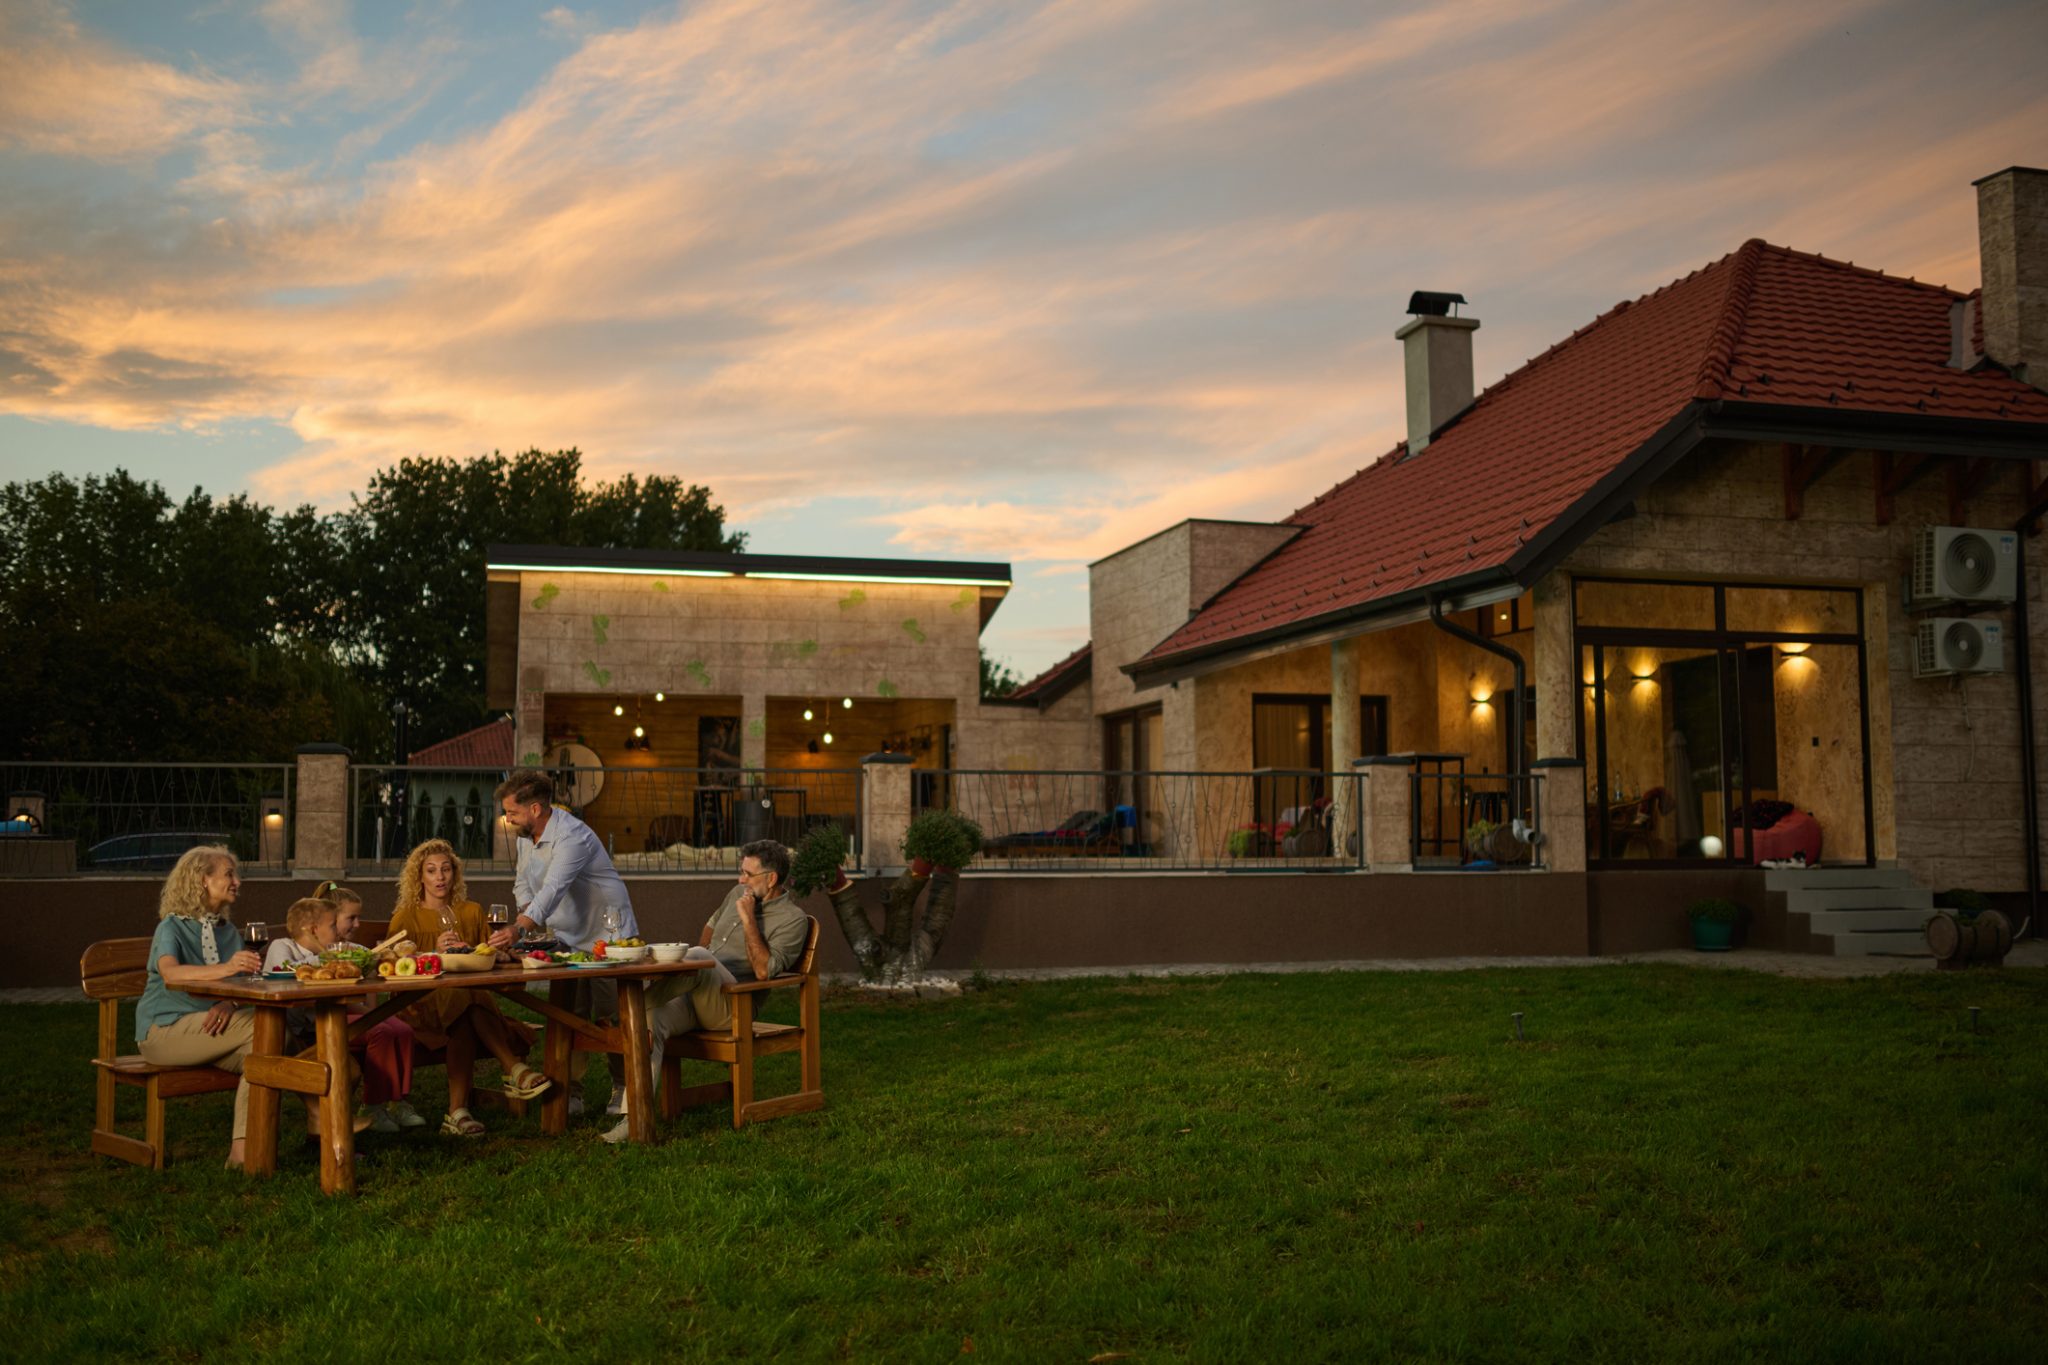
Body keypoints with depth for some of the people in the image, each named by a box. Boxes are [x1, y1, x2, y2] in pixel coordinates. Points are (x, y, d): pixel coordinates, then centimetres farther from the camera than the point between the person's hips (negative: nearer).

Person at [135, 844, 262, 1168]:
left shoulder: (228, 931, 16)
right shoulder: (172, 926, -4)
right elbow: (170, 973, -25)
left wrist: (227, 1004, -17)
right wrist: (224, 969, -42)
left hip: (207, 1028, 6)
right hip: (163, 1030, -6)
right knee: (260, 1025, -27)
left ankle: (242, 1149, -27)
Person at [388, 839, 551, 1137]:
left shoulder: (472, 912, 17)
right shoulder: (405, 918, 8)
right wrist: (435, 953, -17)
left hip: (469, 996, 3)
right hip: (422, 1006, -3)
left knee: (465, 1022, -35)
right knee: (465, 1001, -37)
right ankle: (515, 1069, -40)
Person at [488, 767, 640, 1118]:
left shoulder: (572, 836, -26)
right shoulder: (526, 837, 3)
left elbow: (553, 890, -38)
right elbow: (523, 884, 16)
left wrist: (518, 929, -49)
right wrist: (526, 916, -5)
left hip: (606, 937, -8)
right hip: (567, 940, 8)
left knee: (608, 1017, -4)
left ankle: (622, 1089, 10)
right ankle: (570, 1092, 11)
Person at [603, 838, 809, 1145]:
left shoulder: (793, 920, -3)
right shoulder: (738, 893, 19)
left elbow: (763, 970, -16)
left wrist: (748, 920, -16)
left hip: (732, 1005, -6)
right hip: (693, 994, 6)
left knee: (698, 958, -37)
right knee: (652, 1022, -26)